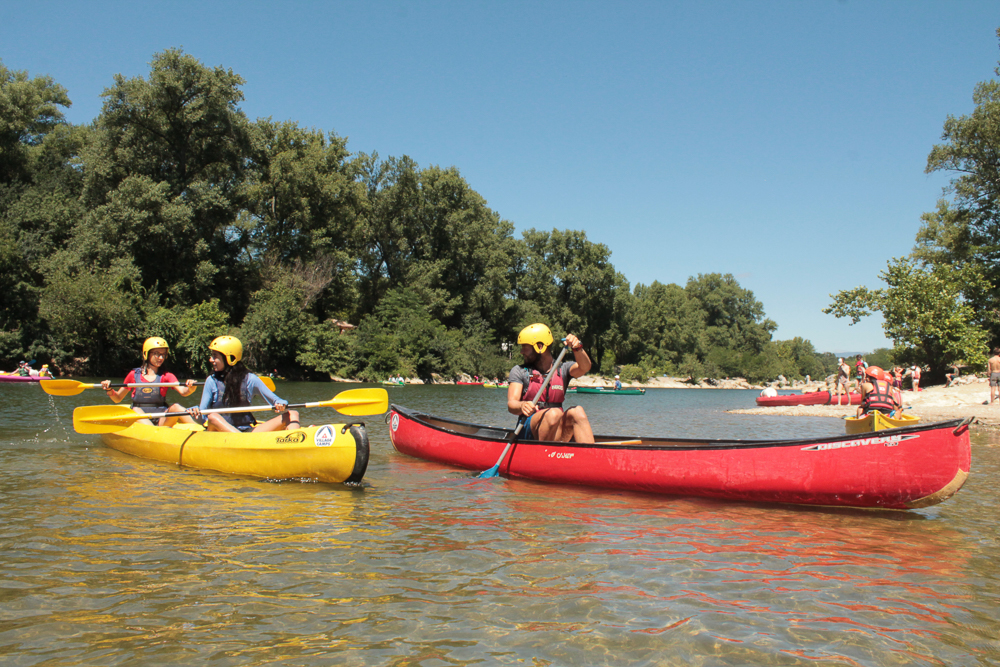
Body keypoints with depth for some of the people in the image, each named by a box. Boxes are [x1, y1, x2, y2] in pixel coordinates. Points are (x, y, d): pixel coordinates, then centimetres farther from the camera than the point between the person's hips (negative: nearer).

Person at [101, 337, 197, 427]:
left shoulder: (167, 376, 6)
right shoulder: (134, 374, 8)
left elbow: (182, 391, -13)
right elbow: (117, 398, 17)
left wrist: (190, 388, -37)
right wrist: (109, 390, -5)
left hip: (162, 421, -1)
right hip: (140, 420, 1)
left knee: (175, 407, -27)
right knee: (136, 410, -30)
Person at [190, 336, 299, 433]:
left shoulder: (250, 379, 3)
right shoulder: (211, 381, 4)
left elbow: (276, 400, -1)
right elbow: (203, 418, -1)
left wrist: (281, 405, -25)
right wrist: (197, 413, -24)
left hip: (248, 430, 1)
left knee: (292, 415, -12)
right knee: (212, 416, -33)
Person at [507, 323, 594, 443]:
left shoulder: (563, 369, 11)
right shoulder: (519, 371, 7)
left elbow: (585, 367, -10)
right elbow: (511, 404, -7)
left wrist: (577, 348, -30)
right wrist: (522, 406, -31)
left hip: (557, 428, 2)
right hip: (529, 430, -2)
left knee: (577, 412, -26)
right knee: (554, 414, -31)